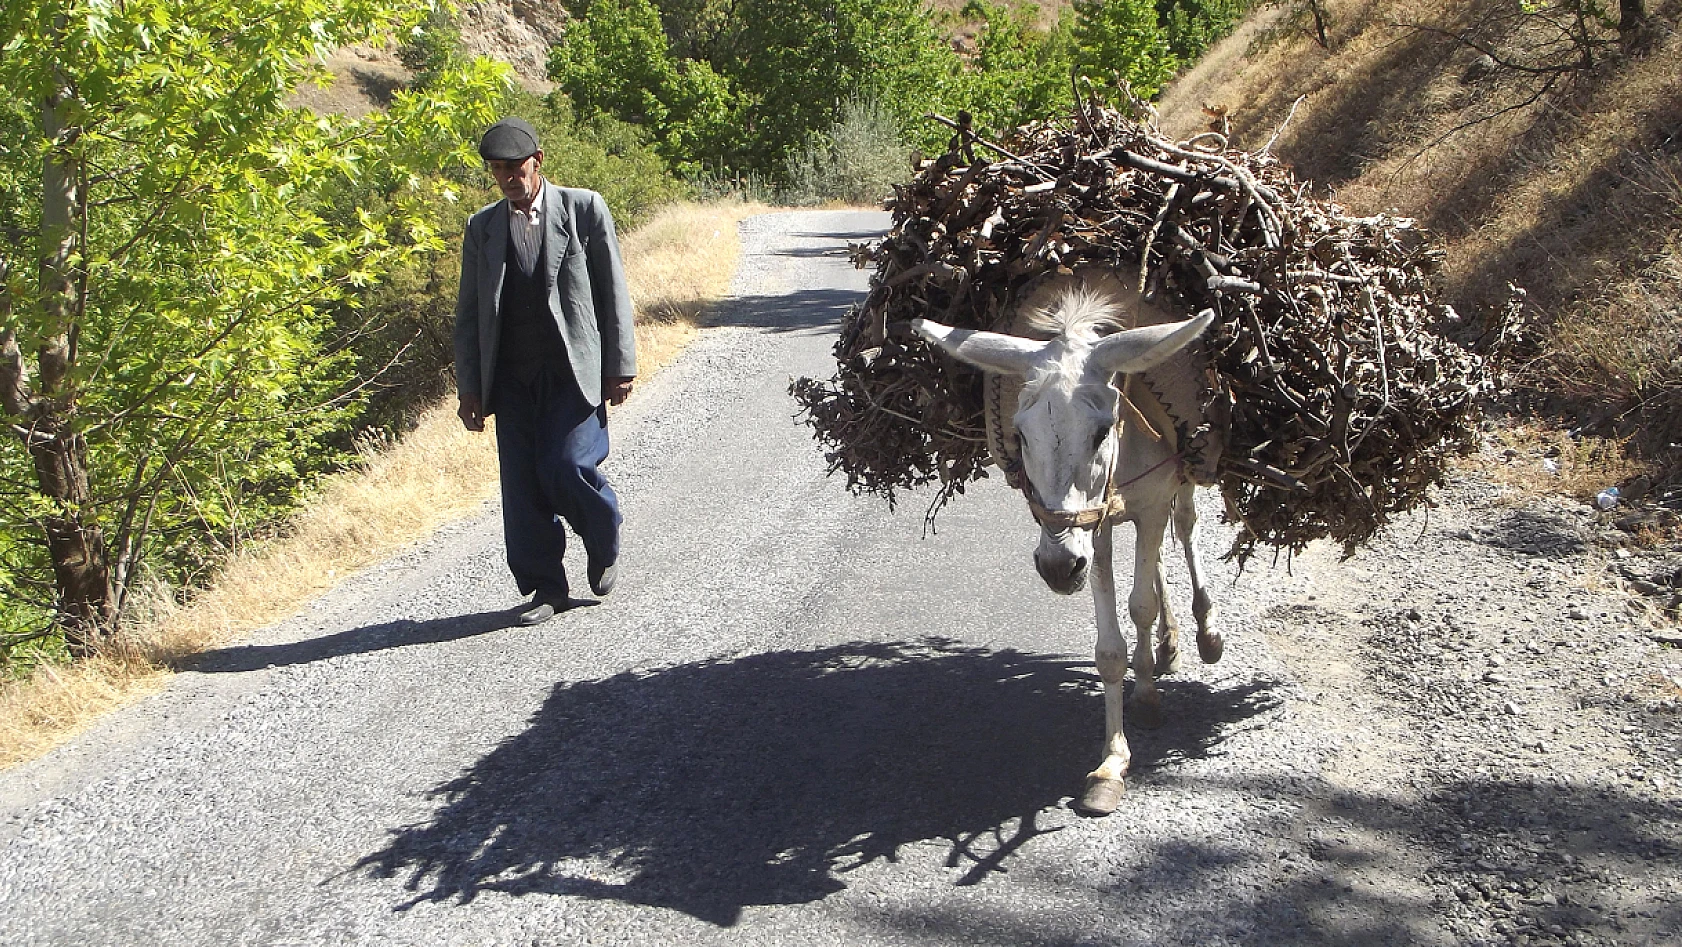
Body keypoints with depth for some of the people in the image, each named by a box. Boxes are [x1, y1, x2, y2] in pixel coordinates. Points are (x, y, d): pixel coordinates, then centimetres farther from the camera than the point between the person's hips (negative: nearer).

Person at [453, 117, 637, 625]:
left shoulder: (584, 208, 2)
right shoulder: (482, 227, 11)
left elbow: (613, 291, 1)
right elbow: (469, 313, 13)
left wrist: (620, 366, -3)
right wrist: (469, 386, 7)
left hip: (575, 371, -4)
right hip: (512, 376, 4)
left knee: (566, 466, -15)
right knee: (523, 485, 0)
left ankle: (604, 544, 15)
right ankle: (546, 588, 11)